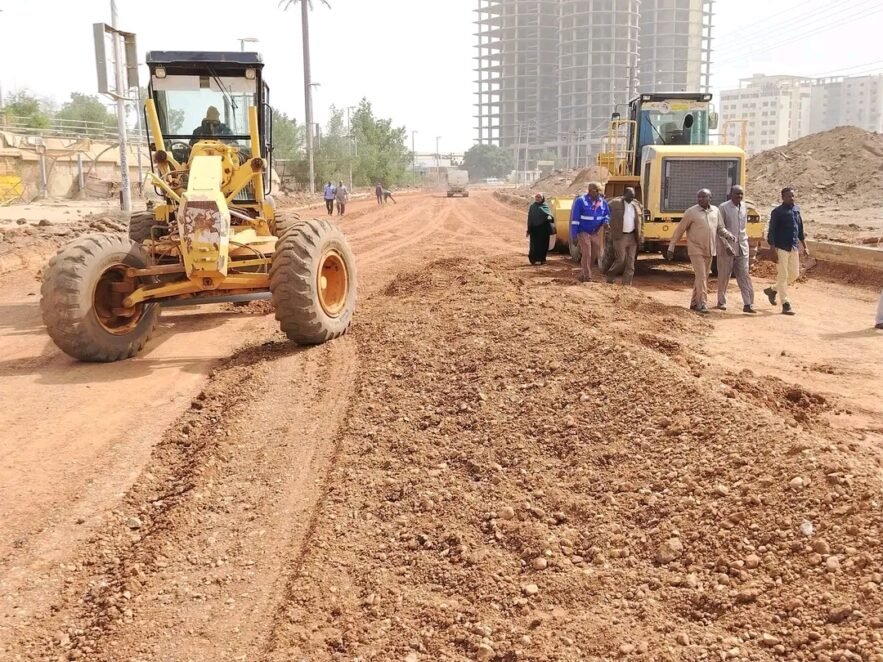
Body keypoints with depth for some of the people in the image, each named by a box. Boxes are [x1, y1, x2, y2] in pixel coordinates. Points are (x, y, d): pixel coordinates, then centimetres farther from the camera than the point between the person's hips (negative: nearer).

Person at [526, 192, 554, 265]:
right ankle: (536, 259, 2)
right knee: (536, 244, -5)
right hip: (535, 228, -1)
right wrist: (529, 230, 3)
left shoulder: (545, 206, 10)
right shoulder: (532, 207, 10)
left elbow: (548, 213, -5)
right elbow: (530, 218, 9)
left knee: (544, 244, 2)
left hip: (544, 228, 1)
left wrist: (550, 217, -30)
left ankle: (542, 259, 12)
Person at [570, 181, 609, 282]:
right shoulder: (580, 201, -13)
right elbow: (575, 219, -13)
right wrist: (574, 235, -15)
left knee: (594, 254, 10)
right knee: (586, 254, -9)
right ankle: (587, 277, -1)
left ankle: (583, 274, 26)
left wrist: (605, 221, -9)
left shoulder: (602, 202, 2)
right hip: (583, 232, -6)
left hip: (596, 233, 6)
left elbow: (607, 214, 16)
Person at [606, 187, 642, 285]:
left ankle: (627, 284, 8)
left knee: (631, 262, 3)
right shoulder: (615, 203, -4)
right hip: (620, 237, -5)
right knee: (621, 260, -6)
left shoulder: (636, 206, 9)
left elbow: (641, 223, 14)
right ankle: (610, 276, 16)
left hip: (632, 237, 5)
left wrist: (640, 237, 7)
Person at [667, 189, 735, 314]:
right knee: (701, 277, -11)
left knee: (703, 277, 11)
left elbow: (720, 228, 13)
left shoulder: (716, 211, 5)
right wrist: (671, 247, -6)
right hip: (696, 250, -5)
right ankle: (702, 304, -8)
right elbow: (679, 230, -5)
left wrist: (728, 235, -9)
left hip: (709, 251, 5)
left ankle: (694, 303, 21)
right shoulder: (691, 212, -9)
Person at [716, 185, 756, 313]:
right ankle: (721, 301, 20)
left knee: (744, 276, -1)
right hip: (726, 247, -4)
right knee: (724, 276, 6)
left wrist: (745, 242, 17)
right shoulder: (723, 208, -8)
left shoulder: (744, 207, 9)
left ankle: (748, 304, -3)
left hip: (742, 248, 5)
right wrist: (726, 246, -17)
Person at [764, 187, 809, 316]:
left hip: (794, 248, 7)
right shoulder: (777, 212, -8)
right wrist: (773, 250, -18)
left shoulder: (797, 210, 10)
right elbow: (771, 232, -11)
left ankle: (773, 289, 32)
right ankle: (786, 304, 3)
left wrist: (805, 247, 13)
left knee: (794, 274, 11)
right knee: (782, 275, -2)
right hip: (782, 248, -7)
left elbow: (800, 230, 17)